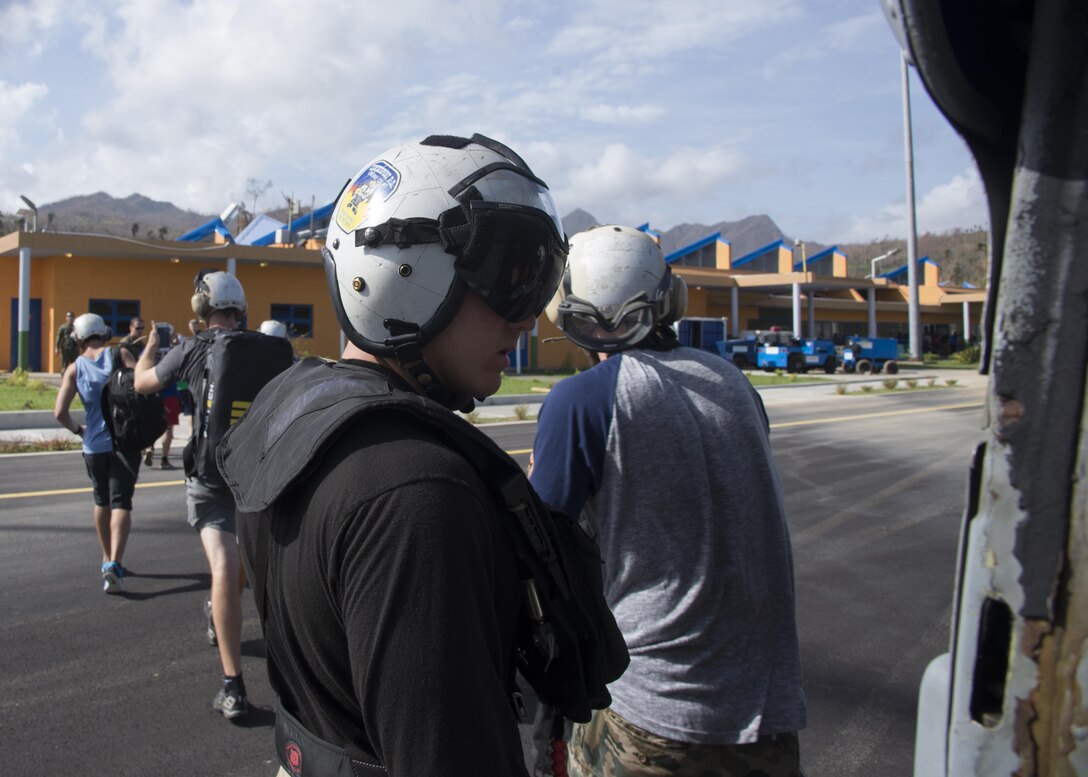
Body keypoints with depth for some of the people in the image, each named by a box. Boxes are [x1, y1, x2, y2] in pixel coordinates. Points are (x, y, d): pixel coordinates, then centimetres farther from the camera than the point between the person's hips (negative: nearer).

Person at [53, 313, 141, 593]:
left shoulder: (75, 368, 1)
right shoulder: (119, 354, -3)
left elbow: (60, 412, -7)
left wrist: (78, 429, 12)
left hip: (94, 445, 2)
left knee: (102, 502, 20)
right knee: (121, 502, -4)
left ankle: (107, 559, 32)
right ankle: (114, 563, -21)